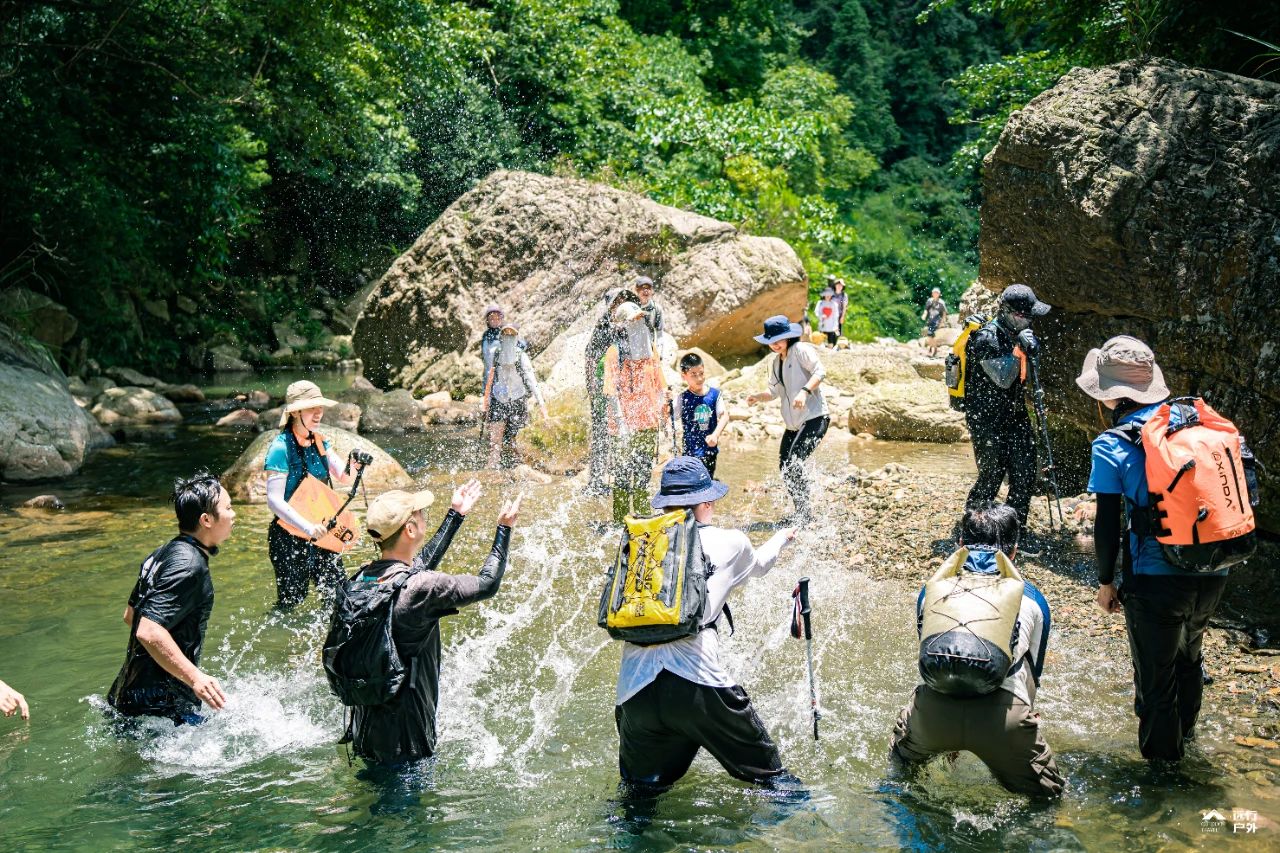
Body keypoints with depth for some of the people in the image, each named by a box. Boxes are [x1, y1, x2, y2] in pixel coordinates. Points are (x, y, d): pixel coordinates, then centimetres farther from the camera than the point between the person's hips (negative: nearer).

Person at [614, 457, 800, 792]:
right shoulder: (729, 542, 10)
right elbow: (759, 564, 34)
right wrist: (782, 537, 58)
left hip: (634, 685, 1)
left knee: (640, 791, 24)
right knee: (766, 770, 19)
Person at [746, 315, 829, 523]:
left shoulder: (801, 350, -6)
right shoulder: (775, 363, 18)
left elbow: (820, 371, -18)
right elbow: (775, 392, 23)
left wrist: (805, 391, -32)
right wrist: (758, 397, 4)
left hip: (814, 417, -9)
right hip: (793, 423, 9)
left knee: (794, 461, -20)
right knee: (785, 467, 6)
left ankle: (804, 512, -11)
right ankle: (802, 513, 19)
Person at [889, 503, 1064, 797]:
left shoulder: (933, 588, 30)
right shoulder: (1031, 598, 27)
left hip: (934, 707, 2)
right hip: (1003, 708, -2)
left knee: (901, 760, 34)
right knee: (1047, 793, 20)